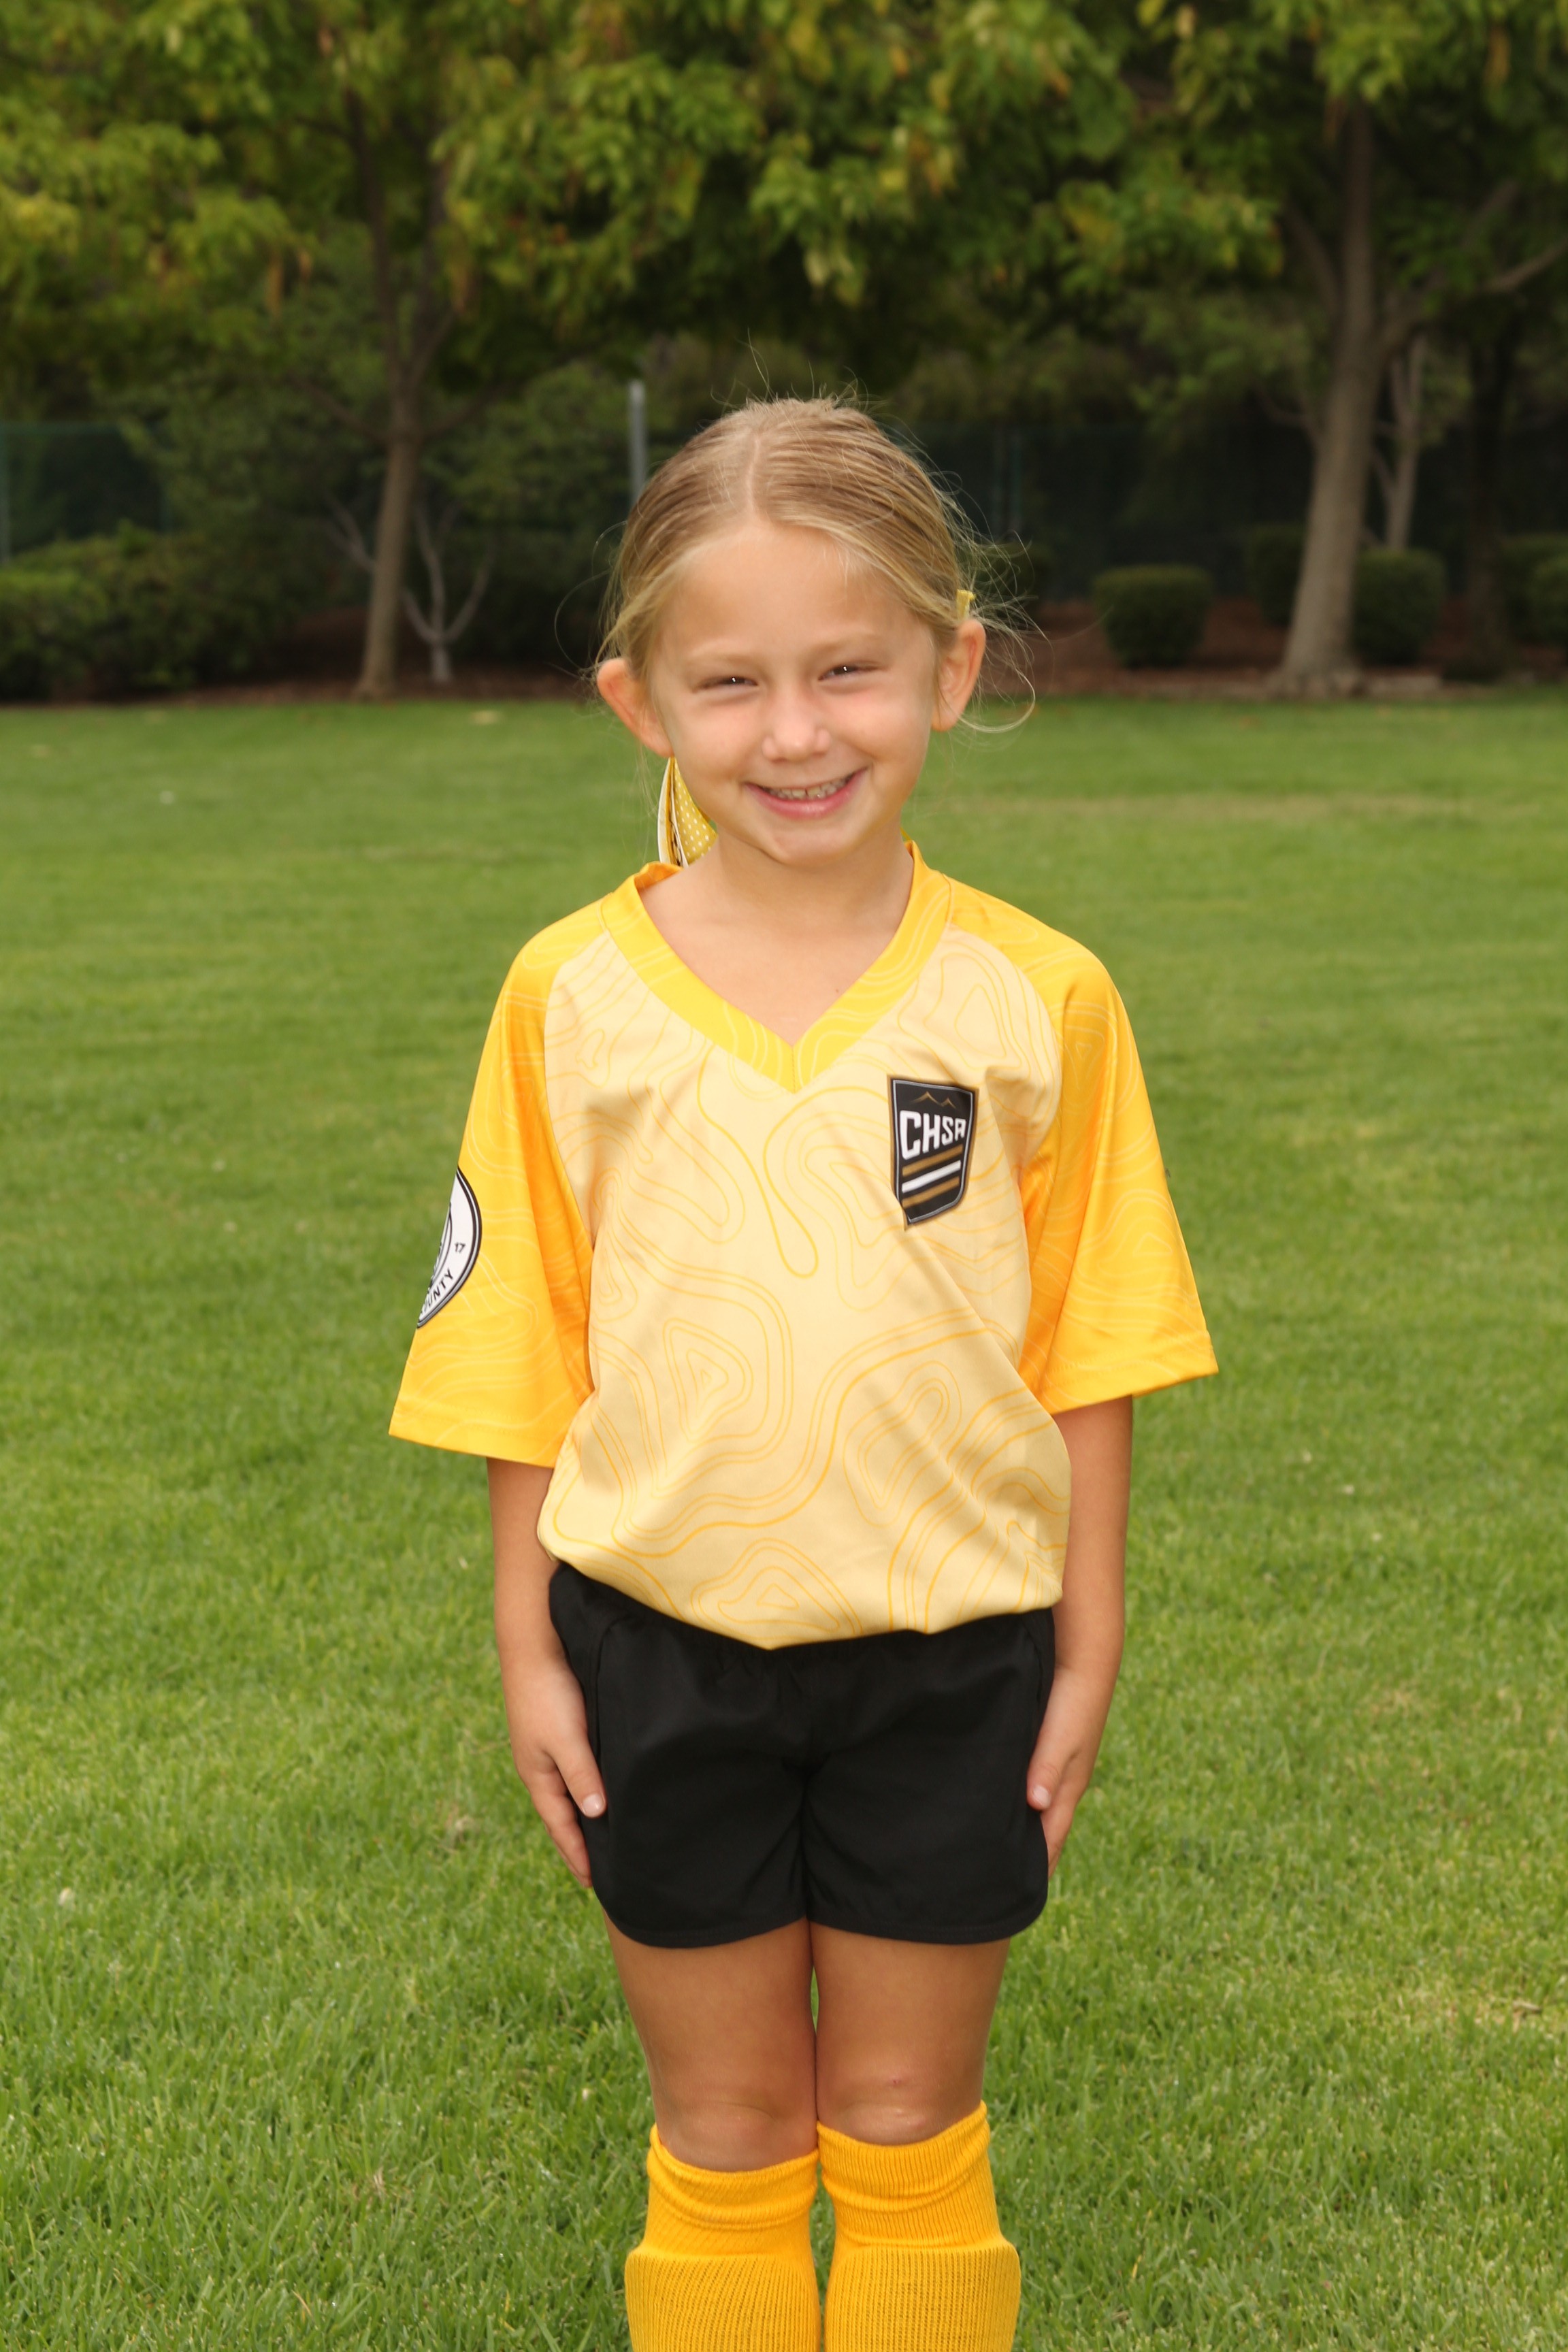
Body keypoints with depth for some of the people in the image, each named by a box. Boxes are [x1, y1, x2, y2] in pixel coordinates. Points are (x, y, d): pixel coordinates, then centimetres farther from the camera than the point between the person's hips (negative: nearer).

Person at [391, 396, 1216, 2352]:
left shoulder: (1035, 997, -8)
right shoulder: (573, 995, -6)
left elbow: (1086, 1342, -1)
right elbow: (525, 1346, 0)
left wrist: (1086, 1646, 0)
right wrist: (527, 1647, 1)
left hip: (949, 1651, 0)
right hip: (665, 1646, 1)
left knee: (907, 2130, 15)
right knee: (725, 2133, 16)